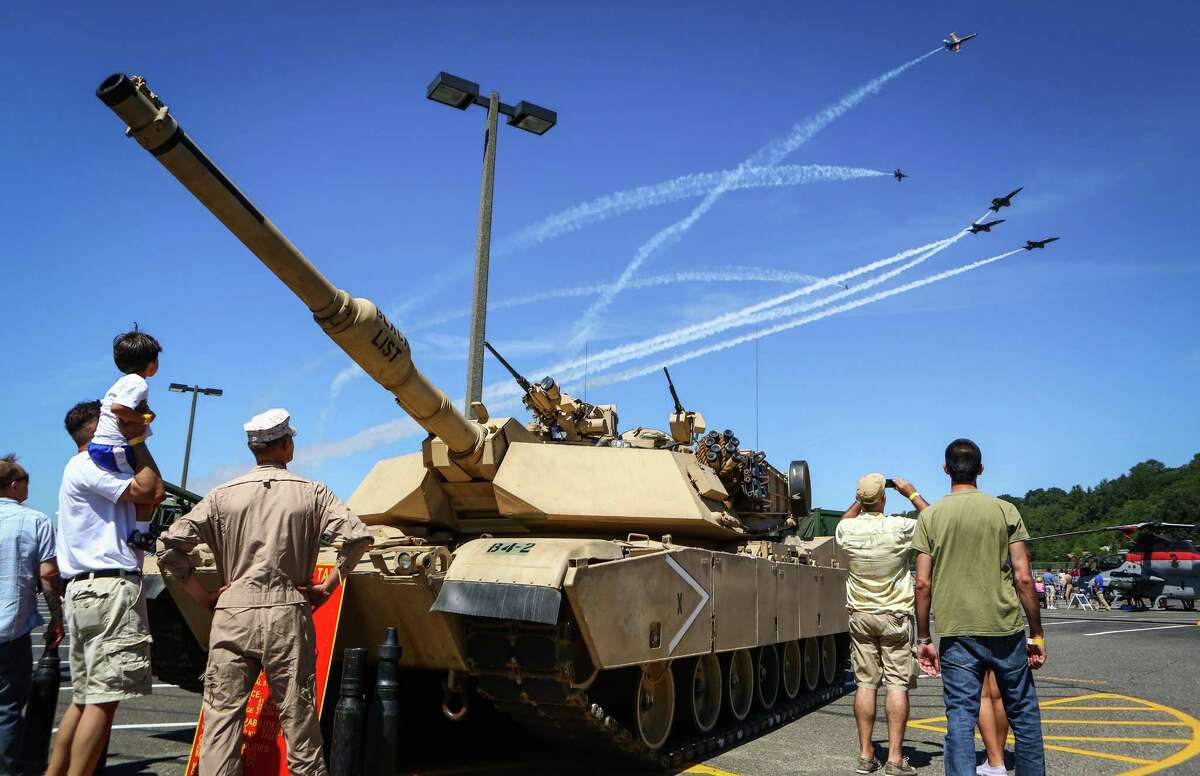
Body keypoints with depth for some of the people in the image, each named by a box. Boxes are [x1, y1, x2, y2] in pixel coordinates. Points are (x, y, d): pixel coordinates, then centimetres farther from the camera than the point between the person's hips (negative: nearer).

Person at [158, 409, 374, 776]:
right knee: (298, 716, 8)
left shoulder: (223, 494, 4)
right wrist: (328, 586, 0)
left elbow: (170, 544, 0)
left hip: (233, 614, 1)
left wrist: (202, 595, 6)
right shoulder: (310, 491, 1)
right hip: (288, 613, -1)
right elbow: (358, 536, -9)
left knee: (222, 715, 7)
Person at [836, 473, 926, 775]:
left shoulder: (847, 530, -6)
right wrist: (912, 494, 12)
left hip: (860, 615, 3)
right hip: (895, 617, -3)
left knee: (866, 683, 7)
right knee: (897, 685, 1)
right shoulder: (898, 528, -15)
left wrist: (859, 501, 19)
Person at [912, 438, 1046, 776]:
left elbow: (923, 584, -2)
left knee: (960, 719, 3)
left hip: (956, 633, 0)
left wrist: (923, 639, 5)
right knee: (1024, 714, 17)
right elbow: (1024, 578, -3)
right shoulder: (1005, 511, 0)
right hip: (1005, 630, 1)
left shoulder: (929, 516, 1)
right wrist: (1037, 635, 5)